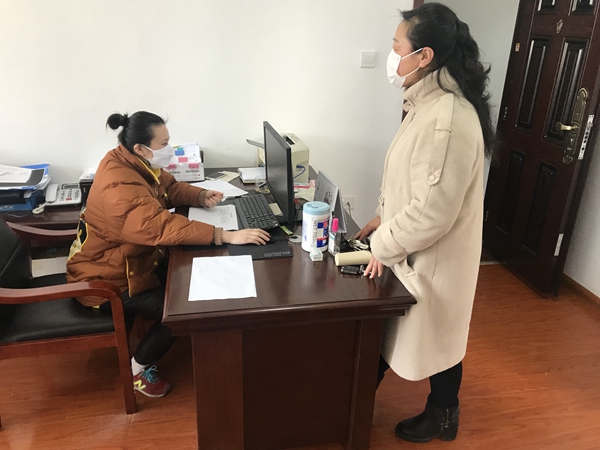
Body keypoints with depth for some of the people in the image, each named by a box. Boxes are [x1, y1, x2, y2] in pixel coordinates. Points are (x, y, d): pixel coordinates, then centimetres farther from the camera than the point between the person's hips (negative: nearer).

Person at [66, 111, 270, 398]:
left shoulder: (138, 164, -4)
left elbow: (170, 188, 9)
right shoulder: (120, 185, -34)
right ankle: (137, 369, 9)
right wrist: (227, 236, -48)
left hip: (134, 258, 9)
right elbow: (162, 226, -45)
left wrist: (202, 197, -13)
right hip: (108, 277, -9)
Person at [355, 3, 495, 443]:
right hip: (413, 248, 9)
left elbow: (432, 211, -28)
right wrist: (383, 217, 9)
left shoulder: (448, 120, -29)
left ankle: (442, 416, 41)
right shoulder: (428, 103, 4)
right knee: (384, 328, 22)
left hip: (435, 258, -9)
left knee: (437, 339, 14)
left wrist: (383, 246, -16)